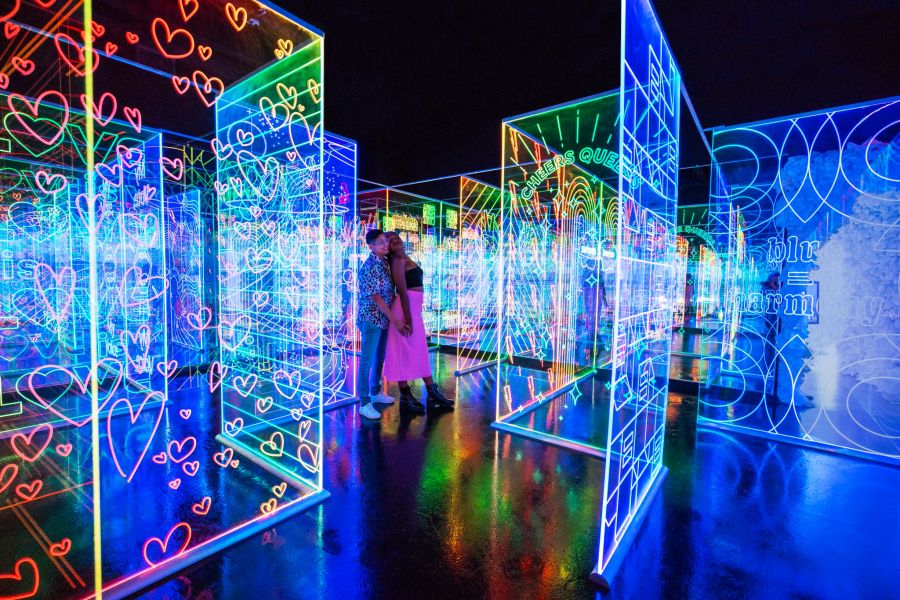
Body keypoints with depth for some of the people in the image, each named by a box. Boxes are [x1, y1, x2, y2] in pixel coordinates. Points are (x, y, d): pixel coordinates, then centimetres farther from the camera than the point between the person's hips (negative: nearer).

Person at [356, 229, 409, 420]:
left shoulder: (385, 262, 7)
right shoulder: (369, 267, -19)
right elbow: (376, 297, -20)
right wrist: (396, 320, -18)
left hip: (383, 318, 9)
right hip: (370, 319, -9)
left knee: (380, 358, 19)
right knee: (367, 360, -1)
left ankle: (375, 392, 35)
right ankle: (364, 403, 8)